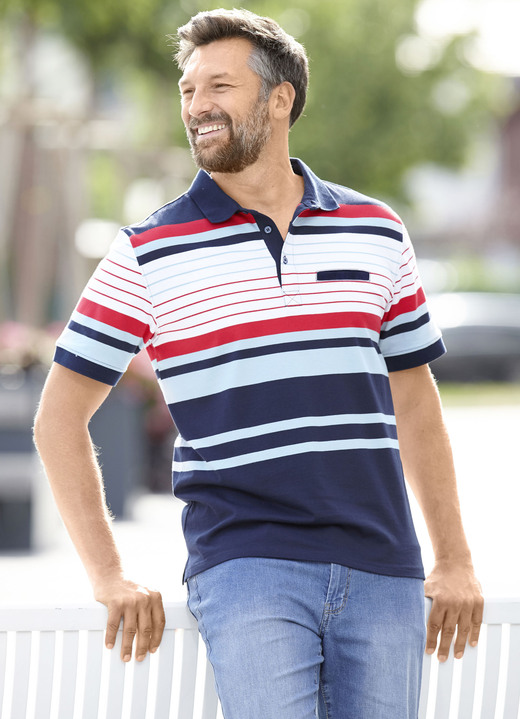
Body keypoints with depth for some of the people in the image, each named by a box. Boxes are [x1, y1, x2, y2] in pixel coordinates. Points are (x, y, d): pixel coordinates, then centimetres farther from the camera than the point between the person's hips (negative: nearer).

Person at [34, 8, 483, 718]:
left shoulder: (376, 233, 11)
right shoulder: (148, 253, 3)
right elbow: (60, 418, 7)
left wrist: (455, 560, 18)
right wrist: (109, 579, 0)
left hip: (382, 577, 3)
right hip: (246, 571, -3)